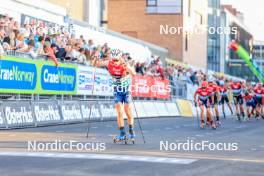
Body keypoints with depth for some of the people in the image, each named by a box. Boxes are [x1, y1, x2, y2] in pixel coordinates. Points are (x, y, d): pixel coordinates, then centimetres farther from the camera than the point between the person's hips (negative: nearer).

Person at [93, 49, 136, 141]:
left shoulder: (124, 65, -24)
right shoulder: (108, 64, -13)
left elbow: (134, 73, -41)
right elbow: (94, 64, -7)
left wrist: (125, 66, -55)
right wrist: (96, 58, -27)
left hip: (126, 90, -3)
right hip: (117, 91, 3)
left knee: (127, 111, -3)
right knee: (119, 112, -5)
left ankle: (131, 132, 16)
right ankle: (122, 134, -2)